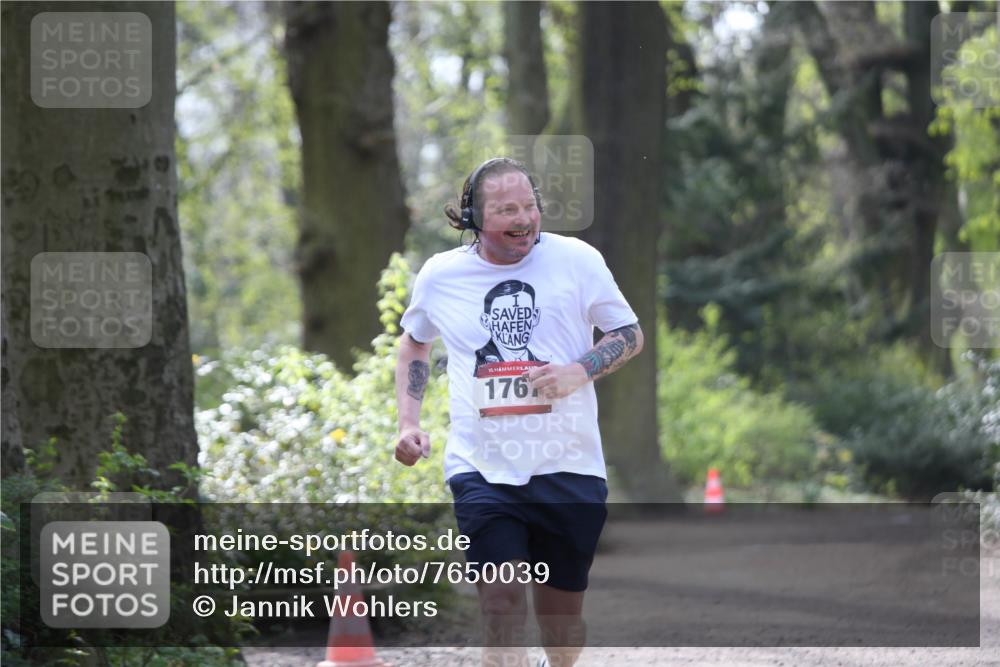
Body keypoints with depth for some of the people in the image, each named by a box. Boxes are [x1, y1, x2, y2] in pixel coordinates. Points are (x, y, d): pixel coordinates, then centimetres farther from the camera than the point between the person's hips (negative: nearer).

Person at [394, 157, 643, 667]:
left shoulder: (576, 259, -2)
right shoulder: (440, 275, 3)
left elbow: (630, 336, 5)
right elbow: (414, 344, 22)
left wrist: (578, 372, -13)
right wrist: (408, 423, 10)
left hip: (568, 466, 0)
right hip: (482, 468, 0)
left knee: (562, 611, 10)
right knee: (503, 607, -16)